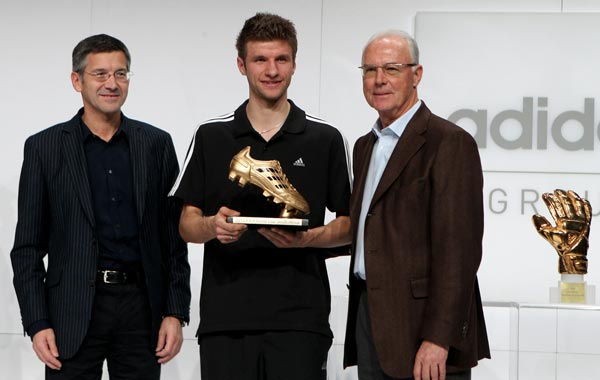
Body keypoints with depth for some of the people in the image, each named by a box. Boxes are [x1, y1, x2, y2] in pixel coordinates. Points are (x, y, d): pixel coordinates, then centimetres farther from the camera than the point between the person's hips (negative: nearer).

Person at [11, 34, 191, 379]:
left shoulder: (156, 144, 8)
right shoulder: (44, 147, 2)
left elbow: (174, 234, 8)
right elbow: (28, 245, 2)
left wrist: (176, 312, 0)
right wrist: (37, 323, -6)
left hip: (141, 306, 2)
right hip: (73, 310, -1)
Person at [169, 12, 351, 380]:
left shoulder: (325, 139, 6)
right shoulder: (211, 136, 9)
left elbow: (349, 225, 8)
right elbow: (186, 224, 9)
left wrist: (309, 238, -12)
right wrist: (212, 226, -13)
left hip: (300, 318, -1)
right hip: (224, 317, 1)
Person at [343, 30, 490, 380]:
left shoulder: (449, 142, -9)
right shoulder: (365, 147, 19)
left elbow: (458, 249, -16)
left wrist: (438, 339, -21)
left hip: (421, 323, -7)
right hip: (369, 317, 8)